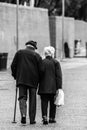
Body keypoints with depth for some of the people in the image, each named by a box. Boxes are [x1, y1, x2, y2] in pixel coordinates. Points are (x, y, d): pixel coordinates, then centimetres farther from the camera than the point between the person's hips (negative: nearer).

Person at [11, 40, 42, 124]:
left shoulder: (19, 52, 8)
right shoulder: (37, 55, 5)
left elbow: (13, 65, 5)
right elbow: (40, 69, 0)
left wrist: (15, 75, 16)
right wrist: (38, 80, 12)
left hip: (21, 79, 0)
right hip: (33, 80, 0)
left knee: (22, 97, 2)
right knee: (32, 99, 6)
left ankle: (23, 115, -20)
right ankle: (32, 119, 6)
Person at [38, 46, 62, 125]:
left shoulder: (41, 62, 2)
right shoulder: (56, 63, -2)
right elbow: (59, 76, -7)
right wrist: (59, 87, -6)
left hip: (43, 87, 1)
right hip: (53, 87, -1)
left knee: (44, 102, 0)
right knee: (52, 102, 11)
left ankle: (44, 117, -16)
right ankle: (52, 118, 14)